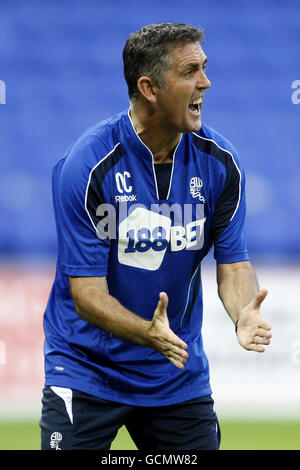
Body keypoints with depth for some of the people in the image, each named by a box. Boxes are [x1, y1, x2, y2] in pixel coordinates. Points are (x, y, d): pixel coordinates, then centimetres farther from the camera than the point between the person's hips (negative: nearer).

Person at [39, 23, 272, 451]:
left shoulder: (219, 161, -4)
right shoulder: (86, 166, -18)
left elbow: (233, 263, -2)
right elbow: (86, 292, -19)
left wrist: (243, 314, -25)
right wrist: (148, 333, -37)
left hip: (180, 377, 4)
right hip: (87, 372, -4)